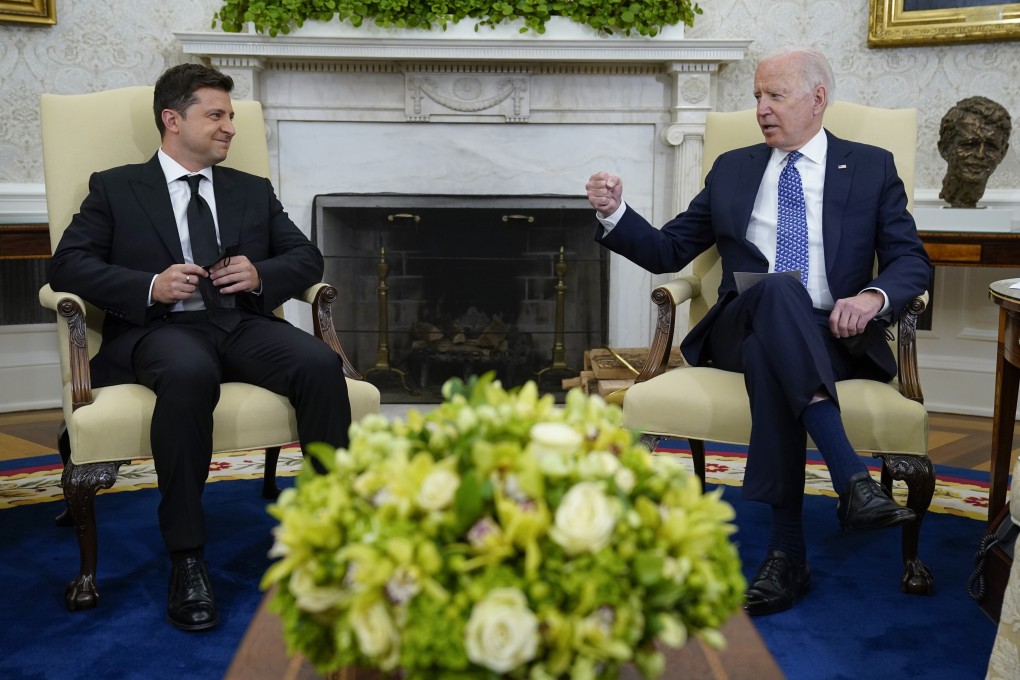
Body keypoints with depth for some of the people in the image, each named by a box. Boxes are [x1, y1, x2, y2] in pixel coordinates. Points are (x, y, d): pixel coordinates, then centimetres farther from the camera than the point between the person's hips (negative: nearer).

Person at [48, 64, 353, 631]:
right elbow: (68, 265, 5)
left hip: (244, 324, 3)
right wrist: (150, 285, -12)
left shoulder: (254, 191, 24)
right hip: (160, 328, -3)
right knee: (188, 374, -40)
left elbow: (309, 259, 19)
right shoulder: (116, 188, 15)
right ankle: (187, 556, -28)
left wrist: (261, 275, -3)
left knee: (322, 364, -30)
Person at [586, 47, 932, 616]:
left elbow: (912, 260, 7)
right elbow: (668, 252, 19)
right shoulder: (733, 169, 21)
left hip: (835, 338, -1)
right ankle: (853, 479, -45)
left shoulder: (872, 167, 16)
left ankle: (788, 552, -39)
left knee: (768, 356, -38)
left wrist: (874, 296, -16)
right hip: (741, 330, 1)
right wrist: (615, 213, 1)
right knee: (778, 288, -36)